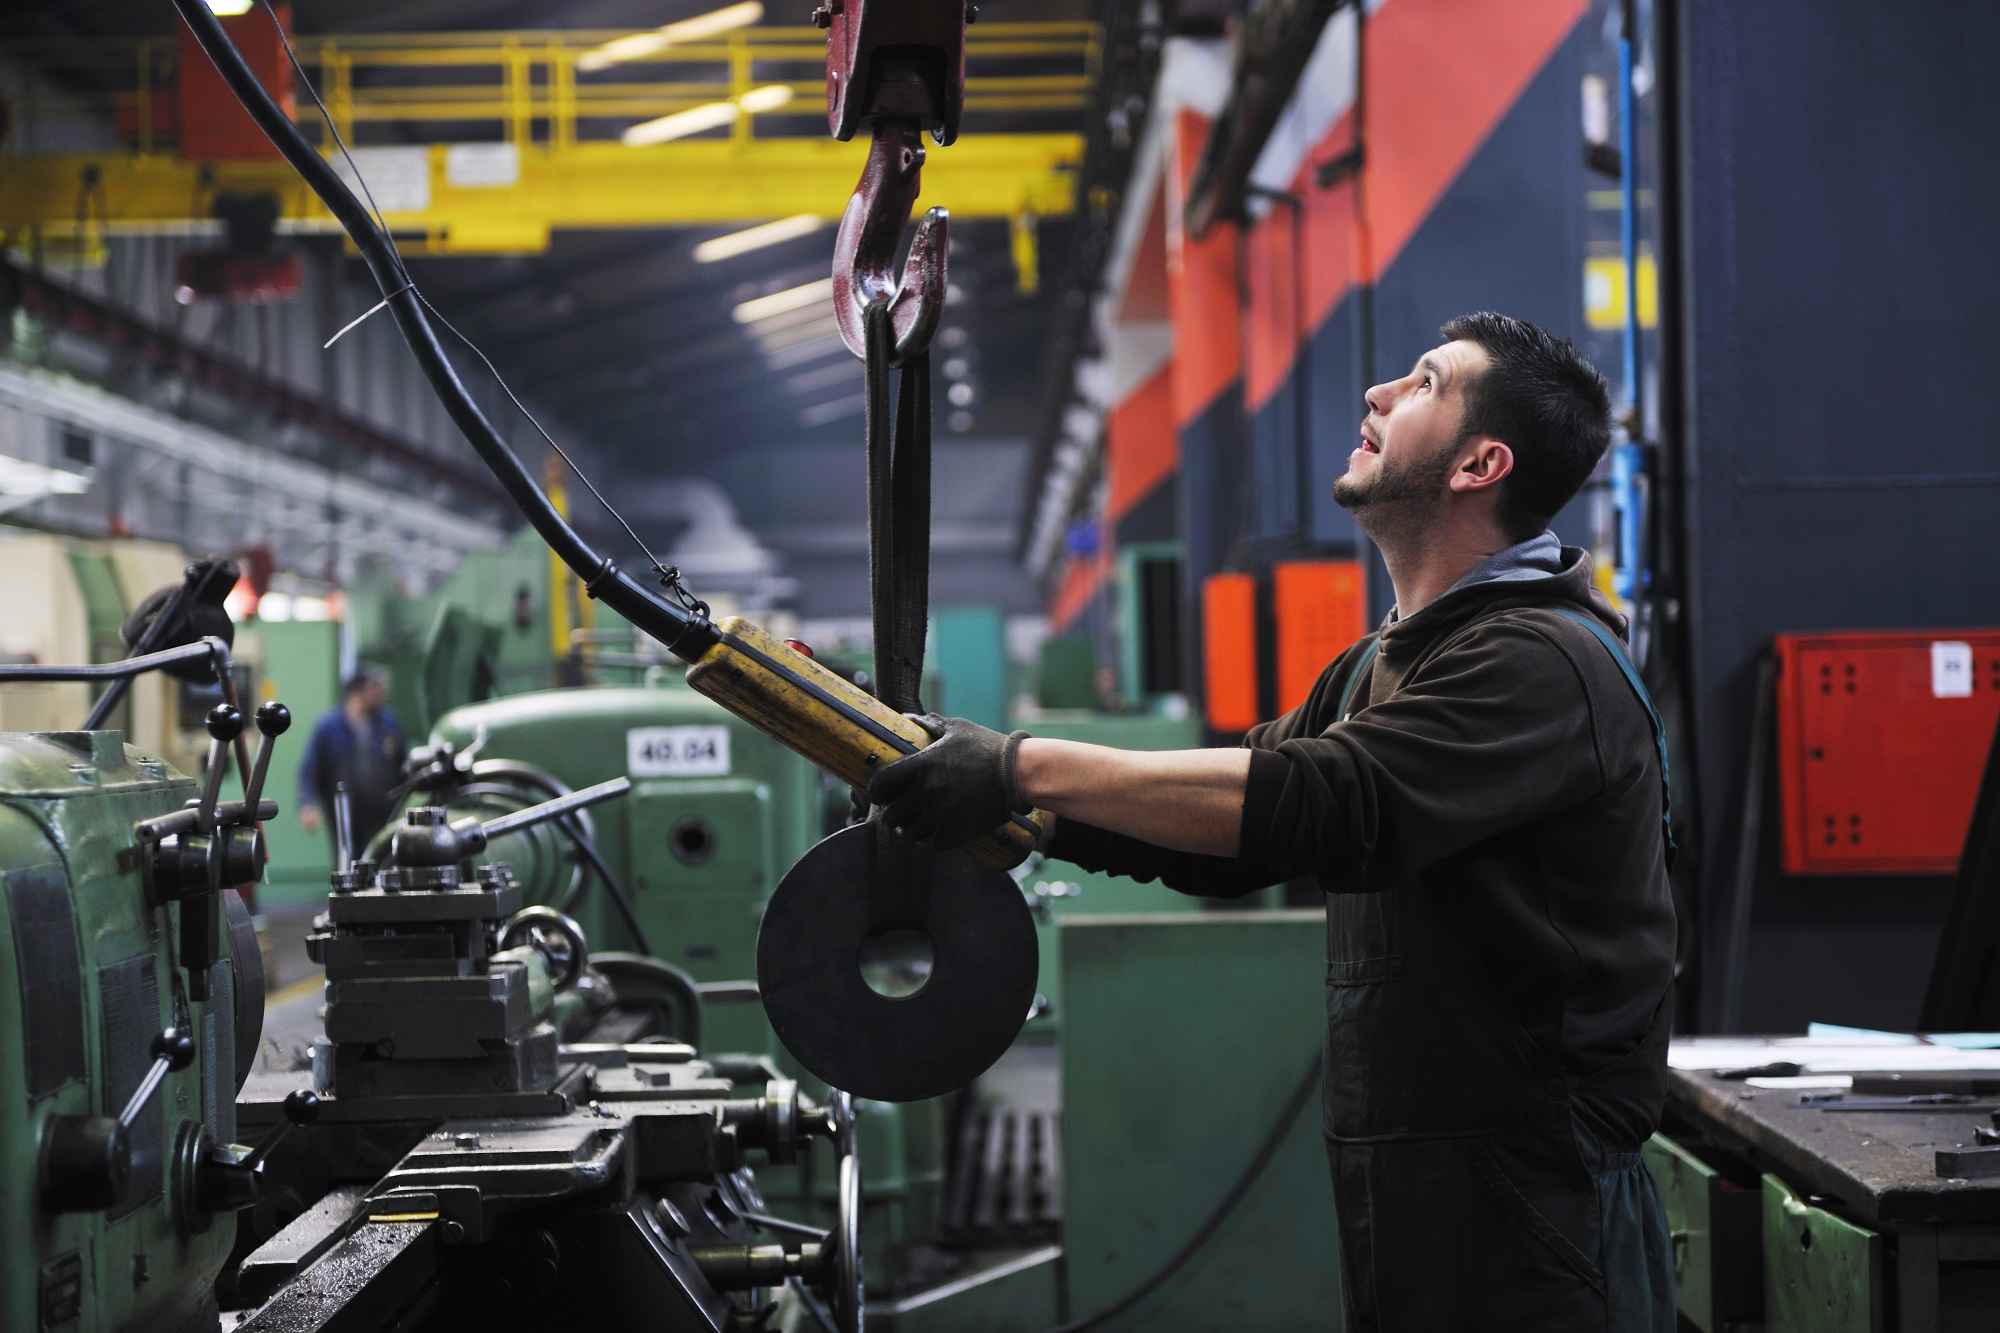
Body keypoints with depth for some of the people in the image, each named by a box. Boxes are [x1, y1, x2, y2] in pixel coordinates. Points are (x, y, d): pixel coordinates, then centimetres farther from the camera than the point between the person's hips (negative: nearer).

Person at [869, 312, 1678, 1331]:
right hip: (1408, 1190, 9)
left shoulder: (1546, 663, -16)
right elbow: (1224, 839, 11)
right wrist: (1006, 807, -3)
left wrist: (1030, 769, -29)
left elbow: (1328, 802, -30)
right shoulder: (1385, 665, 16)